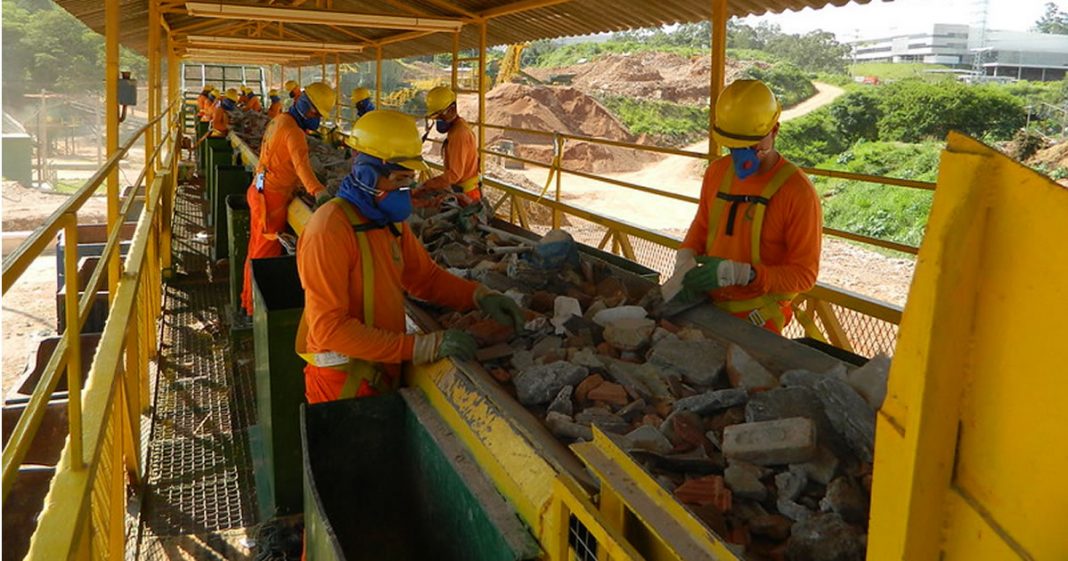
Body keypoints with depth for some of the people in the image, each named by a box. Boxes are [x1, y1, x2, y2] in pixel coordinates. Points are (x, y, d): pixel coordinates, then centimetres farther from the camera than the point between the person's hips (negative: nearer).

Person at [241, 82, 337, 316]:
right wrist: (317, 190, -51)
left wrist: (300, 183, 13)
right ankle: (255, 308, 10)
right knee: (267, 253, 0)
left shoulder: (279, 120, 11)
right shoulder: (293, 130, -21)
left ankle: (248, 299, 34)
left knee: (257, 249, 20)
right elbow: (301, 161, -38)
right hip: (272, 198, -10)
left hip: (260, 190, 10)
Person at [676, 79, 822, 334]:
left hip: (757, 319, -5)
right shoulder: (717, 171, 0)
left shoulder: (798, 192, -19)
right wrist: (686, 257, -5)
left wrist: (740, 273, -30)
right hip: (708, 307, 6)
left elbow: (804, 274, -17)